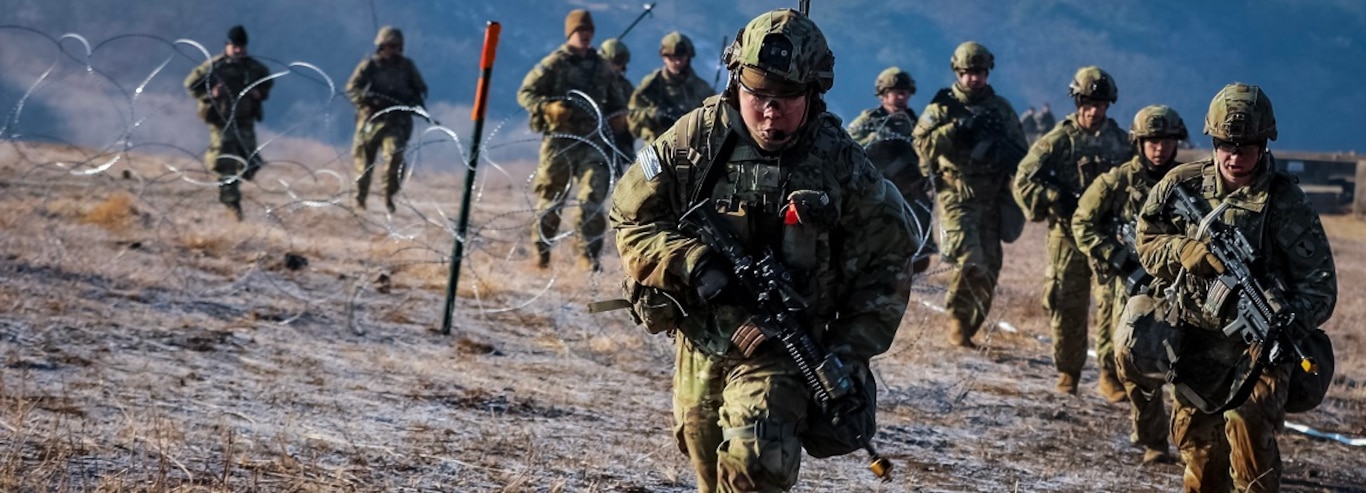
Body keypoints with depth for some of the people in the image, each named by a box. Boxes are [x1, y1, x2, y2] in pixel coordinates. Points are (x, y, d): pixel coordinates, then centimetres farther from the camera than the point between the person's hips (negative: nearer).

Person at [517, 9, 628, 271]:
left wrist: (619, 114, 11)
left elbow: (613, 96, 31)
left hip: (592, 139, 3)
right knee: (550, 199, 4)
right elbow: (525, 93, -2)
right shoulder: (553, 64, -1)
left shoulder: (602, 66, 14)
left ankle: (589, 254, -4)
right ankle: (541, 252, 18)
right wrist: (548, 107, -18)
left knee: (593, 198, -9)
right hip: (559, 139, -3)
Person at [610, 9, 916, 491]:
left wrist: (849, 351, -7)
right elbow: (632, 217, -3)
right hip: (701, 345, 3)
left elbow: (888, 259, -2)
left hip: (780, 354, -3)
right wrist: (693, 264, -20)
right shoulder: (694, 139, -8)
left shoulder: (841, 163, -11)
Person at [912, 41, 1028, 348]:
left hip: (991, 201, 4)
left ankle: (966, 331, 17)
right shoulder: (942, 107, 2)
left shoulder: (1001, 109, 12)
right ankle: (957, 319, -1)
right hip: (956, 198, -4)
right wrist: (957, 127, -22)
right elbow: (922, 142, -11)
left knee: (989, 270, 5)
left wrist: (1003, 149, -10)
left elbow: (1020, 152, 12)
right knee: (970, 262, -19)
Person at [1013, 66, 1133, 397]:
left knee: (1113, 303, -8)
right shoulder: (1059, 140, -2)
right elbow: (1024, 180, -7)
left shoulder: (1122, 141, 9)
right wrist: (1059, 201, -16)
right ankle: (1067, 374, 18)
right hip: (1069, 236, -2)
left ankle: (1111, 375, -4)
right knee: (1068, 307, 5)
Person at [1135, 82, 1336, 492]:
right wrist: (1187, 251, -16)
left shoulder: (1285, 202, -11)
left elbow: (1319, 284, -11)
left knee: (1248, 421, -27)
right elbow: (1147, 241, 7)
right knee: (1197, 442, 12)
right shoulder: (1183, 185, -1)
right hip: (1196, 345, 4)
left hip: (1258, 346, -4)